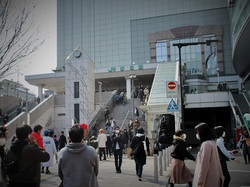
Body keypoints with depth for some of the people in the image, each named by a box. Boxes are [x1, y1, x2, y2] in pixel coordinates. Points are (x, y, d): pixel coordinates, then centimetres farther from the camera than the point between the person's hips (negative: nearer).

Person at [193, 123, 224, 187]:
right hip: (213, 179, 10)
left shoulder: (206, 144, -19)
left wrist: (200, 181, -18)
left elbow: (204, 164, -21)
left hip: (208, 181, -10)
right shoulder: (212, 142, 11)